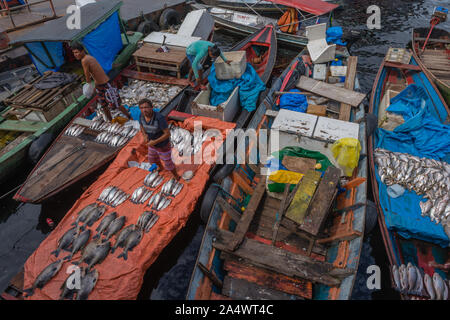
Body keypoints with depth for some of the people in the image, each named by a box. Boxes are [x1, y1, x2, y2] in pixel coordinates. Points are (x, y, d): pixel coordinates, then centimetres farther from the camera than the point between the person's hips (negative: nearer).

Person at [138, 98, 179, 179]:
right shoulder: (142, 115, -18)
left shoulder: (159, 118, -39)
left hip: (163, 145, -6)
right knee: (152, 160, 32)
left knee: (168, 164, 15)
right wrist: (145, 135, -16)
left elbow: (168, 133, -31)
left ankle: (176, 177, 47)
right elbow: (142, 126, 4)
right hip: (153, 143, 7)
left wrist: (154, 142, -30)